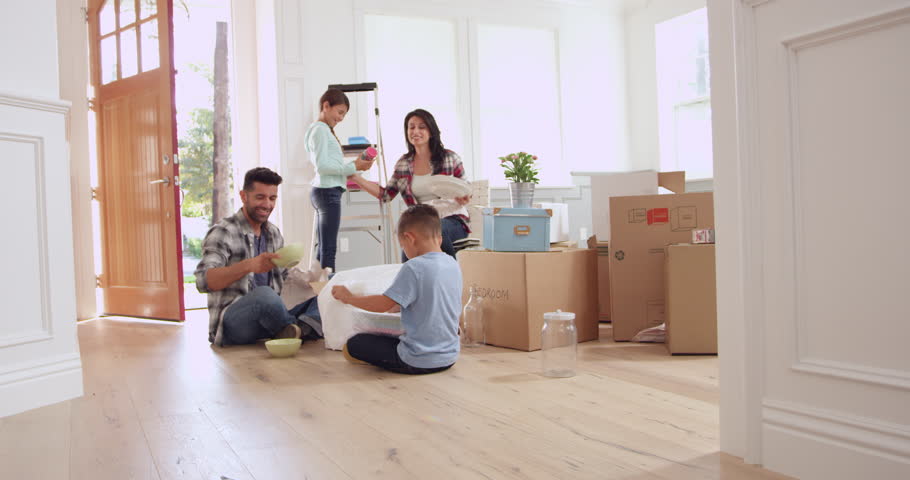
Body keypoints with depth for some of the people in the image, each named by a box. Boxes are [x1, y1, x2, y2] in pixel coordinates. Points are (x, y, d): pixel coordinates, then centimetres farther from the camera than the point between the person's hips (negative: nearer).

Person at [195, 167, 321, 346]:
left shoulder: (274, 233, 16)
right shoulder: (222, 232, -6)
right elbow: (204, 281, -19)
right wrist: (248, 265, -33)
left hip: (269, 317, 7)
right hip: (232, 322, -7)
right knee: (265, 294, -39)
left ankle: (301, 327, -35)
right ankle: (300, 330, -14)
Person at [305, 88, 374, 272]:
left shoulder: (325, 130, 21)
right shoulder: (320, 129, -8)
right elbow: (322, 165, -17)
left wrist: (355, 165, 8)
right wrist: (353, 167, -15)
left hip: (324, 192, 10)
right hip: (328, 191, -10)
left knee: (323, 247, 11)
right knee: (329, 248, -11)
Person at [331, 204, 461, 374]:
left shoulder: (414, 267, -19)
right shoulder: (454, 265, 3)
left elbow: (384, 304, -16)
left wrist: (349, 297, -1)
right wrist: (398, 304, 28)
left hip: (418, 361, -8)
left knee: (353, 345, 4)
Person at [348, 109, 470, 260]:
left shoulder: (450, 158, 4)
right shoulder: (403, 164, 12)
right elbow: (386, 195, 13)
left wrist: (464, 200, -13)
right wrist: (355, 178, 6)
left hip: (453, 220, -1)